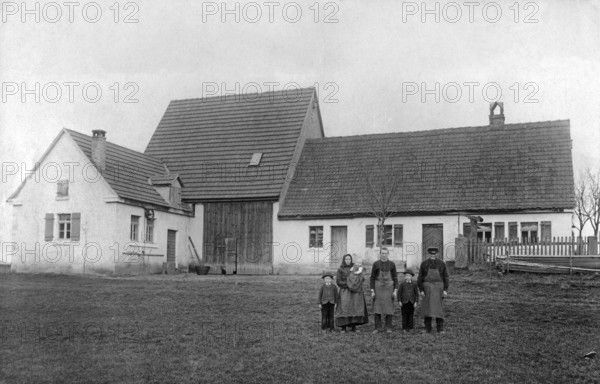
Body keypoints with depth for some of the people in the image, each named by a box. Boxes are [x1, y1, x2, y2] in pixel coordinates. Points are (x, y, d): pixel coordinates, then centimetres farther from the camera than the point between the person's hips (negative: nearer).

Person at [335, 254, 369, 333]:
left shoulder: (355, 267, 9)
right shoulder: (340, 269, 2)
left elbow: (362, 279, 2)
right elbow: (338, 282, -5)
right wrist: (348, 284, -15)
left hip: (356, 292, 2)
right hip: (345, 292, -2)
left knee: (356, 308, -6)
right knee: (344, 309, -10)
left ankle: (353, 326, 2)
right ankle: (343, 327, -5)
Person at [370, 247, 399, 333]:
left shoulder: (392, 264, 0)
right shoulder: (376, 264, -1)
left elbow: (395, 278, 2)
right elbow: (372, 278, 1)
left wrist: (395, 291, -5)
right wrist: (372, 291, -5)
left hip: (389, 288, 0)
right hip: (378, 288, 0)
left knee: (389, 308, 1)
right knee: (377, 307, 0)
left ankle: (388, 327, 9)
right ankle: (378, 327, 7)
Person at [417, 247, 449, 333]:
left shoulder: (442, 264, 2)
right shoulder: (424, 264, 2)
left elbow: (446, 278, 3)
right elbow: (420, 278, 2)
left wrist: (445, 290, -6)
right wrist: (421, 290, -6)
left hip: (438, 287, -1)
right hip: (427, 288, 1)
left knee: (438, 307, -5)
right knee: (427, 307, 2)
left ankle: (440, 329, 0)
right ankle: (428, 328, 9)